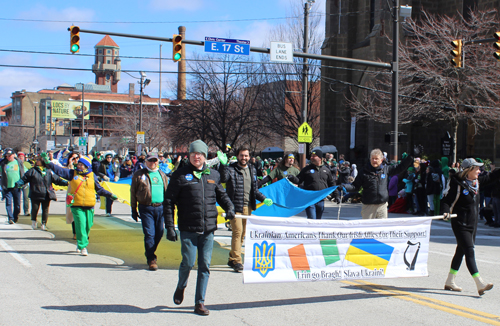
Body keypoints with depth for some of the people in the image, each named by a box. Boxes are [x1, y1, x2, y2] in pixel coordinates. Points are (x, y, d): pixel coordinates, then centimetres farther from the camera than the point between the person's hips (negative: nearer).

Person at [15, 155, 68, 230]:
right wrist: (18, 184, -15)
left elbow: (57, 179, 9)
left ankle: (44, 224, 15)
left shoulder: (49, 172, 8)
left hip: (46, 195, 1)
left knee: (45, 210, 3)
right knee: (35, 208, -1)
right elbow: (24, 179, 1)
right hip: (35, 195, -1)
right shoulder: (33, 171, 4)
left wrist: (66, 183, 0)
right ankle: (33, 221, 25)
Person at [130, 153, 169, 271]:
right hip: (146, 208, -4)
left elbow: (167, 192, 20)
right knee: (149, 234, -7)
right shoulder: (139, 175, 4)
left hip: (160, 208, 4)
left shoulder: (162, 175, 15)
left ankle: (149, 252, 30)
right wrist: (134, 210, 4)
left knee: (159, 233, 8)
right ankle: (151, 259, 0)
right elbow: (133, 192, 6)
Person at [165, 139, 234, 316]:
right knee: (188, 262, -5)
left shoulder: (213, 175, 11)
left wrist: (229, 207, 4)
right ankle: (181, 287, 28)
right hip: (188, 228, -3)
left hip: (208, 229, 3)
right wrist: (169, 226, -7)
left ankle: (199, 303, 12)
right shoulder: (180, 175, 0)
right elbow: (169, 202, -1)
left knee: (205, 266, 3)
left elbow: (221, 194, 25)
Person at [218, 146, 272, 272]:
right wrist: (223, 165, -34)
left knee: (243, 234, 11)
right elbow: (223, 179, -24)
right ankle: (237, 261, -8)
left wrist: (264, 199, 10)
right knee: (237, 232, -12)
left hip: (248, 207, 6)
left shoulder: (252, 170, 14)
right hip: (235, 206, -6)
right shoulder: (231, 169, -4)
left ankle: (232, 259, 22)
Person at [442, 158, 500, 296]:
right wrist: (446, 211, -32)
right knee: (469, 251, -12)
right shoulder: (458, 185, -16)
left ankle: (450, 281, 25)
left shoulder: (477, 181, 6)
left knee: (461, 251, 14)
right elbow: (446, 200, -15)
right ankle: (480, 284, -18)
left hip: (473, 223, 9)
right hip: (460, 224, -9)